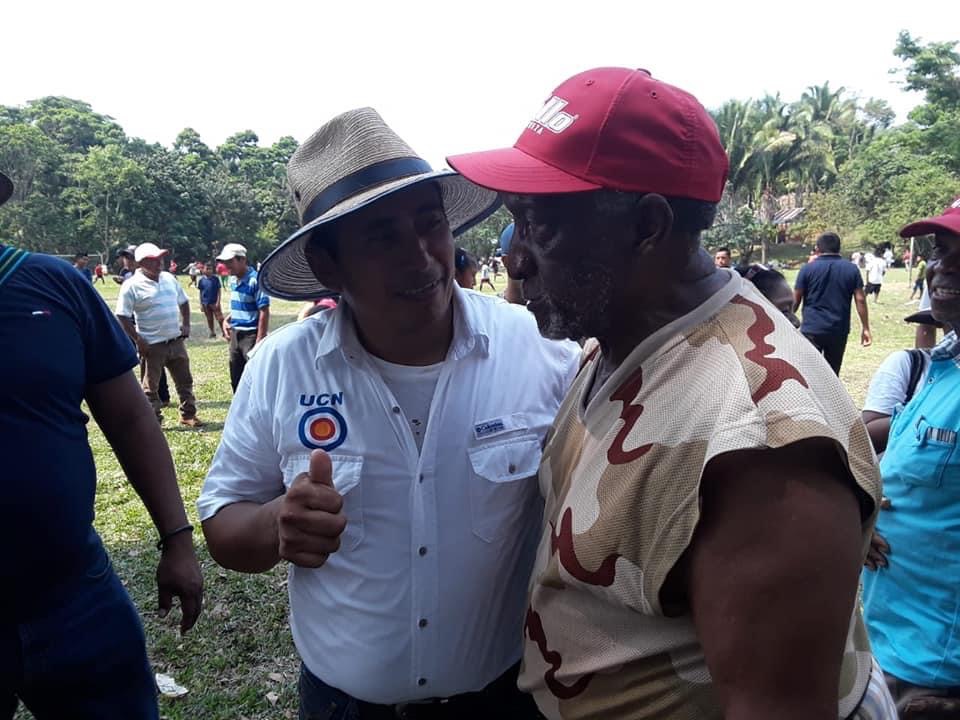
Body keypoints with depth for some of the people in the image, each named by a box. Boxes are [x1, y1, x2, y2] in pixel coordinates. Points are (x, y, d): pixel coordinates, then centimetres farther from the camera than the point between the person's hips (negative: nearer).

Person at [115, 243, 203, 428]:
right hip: (152, 345, -6)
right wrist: (138, 340, -16)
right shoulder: (132, 286, -12)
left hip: (176, 341, 6)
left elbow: (183, 302, 20)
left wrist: (186, 324, 8)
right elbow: (123, 317, -12)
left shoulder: (169, 278, 7)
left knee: (185, 380, 13)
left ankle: (188, 415, 26)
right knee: (151, 386, 6)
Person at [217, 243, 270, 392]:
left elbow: (264, 313, -18)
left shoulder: (255, 280, -16)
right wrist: (226, 320, 6)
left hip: (251, 336, -9)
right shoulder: (234, 281, 9)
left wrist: (259, 342, -21)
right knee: (236, 380, 16)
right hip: (235, 335, 9)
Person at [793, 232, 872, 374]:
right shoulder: (851, 269, 4)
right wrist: (865, 328, 7)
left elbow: (795, 300, 0)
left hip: (812, 329, -3)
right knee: (832, 375, 13)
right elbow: (860, 299, 2)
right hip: (839, 330, 3)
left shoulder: (807, 269, -2)